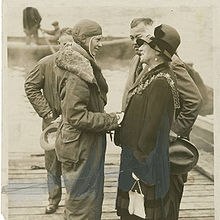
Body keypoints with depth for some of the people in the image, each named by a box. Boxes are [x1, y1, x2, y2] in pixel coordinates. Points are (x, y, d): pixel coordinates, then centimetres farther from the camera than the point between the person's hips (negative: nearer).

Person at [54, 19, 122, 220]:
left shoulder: (85, 68, 11)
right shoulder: (77, 75, -22)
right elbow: (77, 116, -25)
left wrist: (111, 118, 6)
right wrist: (112, 120, -19)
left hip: (89, 145, 10)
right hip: (80, 148, -10)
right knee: (83, 200, 1)